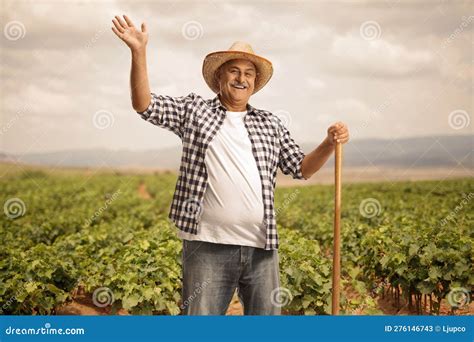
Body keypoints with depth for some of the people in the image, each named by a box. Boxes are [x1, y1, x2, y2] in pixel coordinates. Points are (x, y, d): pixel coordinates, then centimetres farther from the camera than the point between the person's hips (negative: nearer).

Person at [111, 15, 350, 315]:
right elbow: (145, 105, -2)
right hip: (208, 245, -3)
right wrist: (139, 52, -13)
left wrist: (329, 144, 0)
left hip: (262, 248, 3)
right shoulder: (194, 110, 8)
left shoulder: (271, 124, 15)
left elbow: (301, 168, 18)